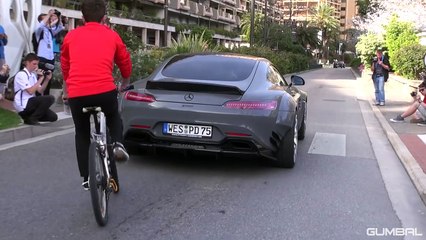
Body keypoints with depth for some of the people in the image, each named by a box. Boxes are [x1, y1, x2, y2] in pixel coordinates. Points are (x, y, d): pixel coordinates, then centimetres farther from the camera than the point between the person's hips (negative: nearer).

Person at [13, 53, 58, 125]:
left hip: (31, 103, 9)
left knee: (53, 117, -1)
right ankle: (31, 119, -11)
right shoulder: (21, 74, -12)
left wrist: (47, 79, 1)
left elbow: (40, 91, 12)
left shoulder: (33, 75, 14)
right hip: (23, 105, -8)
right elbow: (30, 91, -21)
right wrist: (41, 78, -16)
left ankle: (28, 116, 11)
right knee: (50, 98, -24)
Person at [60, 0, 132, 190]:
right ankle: (118, 144, 6)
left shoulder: (71, 36, 15)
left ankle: (87, 178, 20)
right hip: (105, 91, -1)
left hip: (76, 94, 1)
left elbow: (65, 68, 26)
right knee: (114, 117, 31)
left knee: (82, 134, 22)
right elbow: (126, 64, 26)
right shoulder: (112, 36, 13)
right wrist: (124, 84, 45)